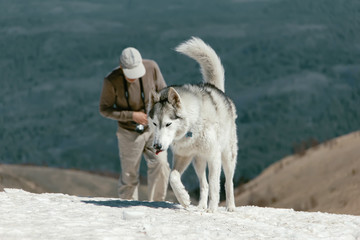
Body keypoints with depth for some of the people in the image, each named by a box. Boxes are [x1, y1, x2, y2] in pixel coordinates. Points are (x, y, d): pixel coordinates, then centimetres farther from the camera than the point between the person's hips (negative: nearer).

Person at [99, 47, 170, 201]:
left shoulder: (151, 67, -19)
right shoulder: (111, 81, -24)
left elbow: (162, 91, -1)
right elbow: (105, 109, -12)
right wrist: (132, 116, -22)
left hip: (152, 130, 1)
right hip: (129, 134, -1)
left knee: (159, 164, -19)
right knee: (129, 177, 8)